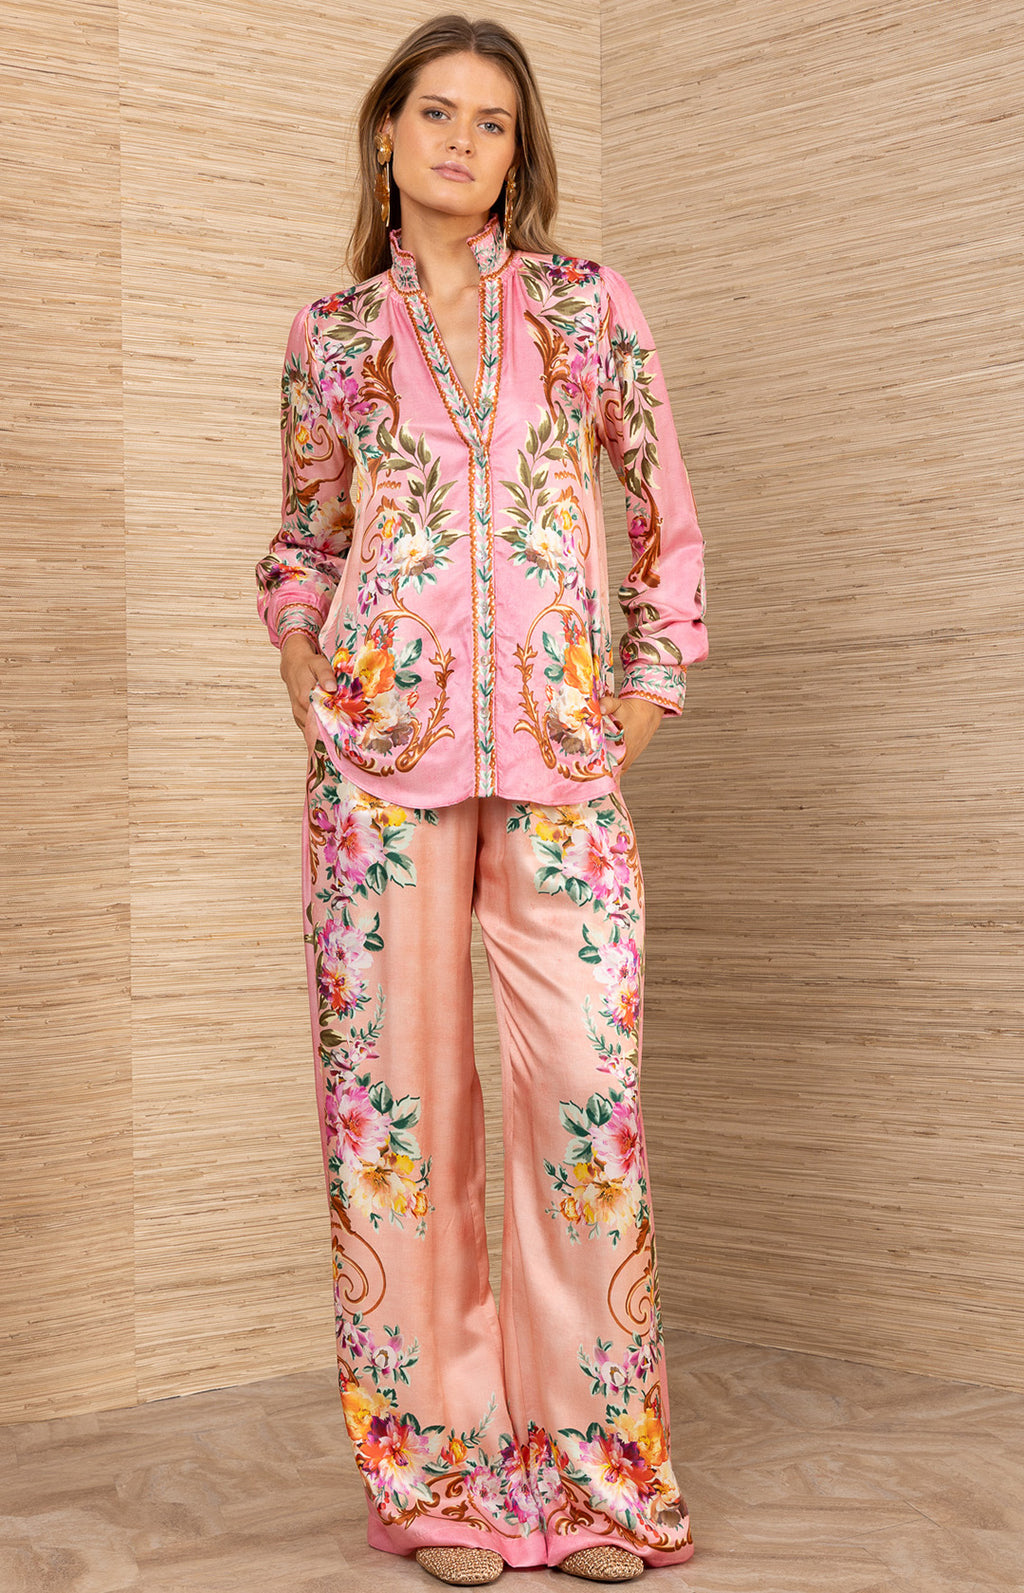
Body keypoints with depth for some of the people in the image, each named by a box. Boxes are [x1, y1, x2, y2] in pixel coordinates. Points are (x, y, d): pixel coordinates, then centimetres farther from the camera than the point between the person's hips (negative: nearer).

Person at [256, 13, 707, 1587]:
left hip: (559, 755, 0)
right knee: (398, 1083, 0)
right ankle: (440, 1462, 12)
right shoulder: (331, 335, 11)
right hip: (382, 751, 1)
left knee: (588, 1082, -5)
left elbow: (671, 528, 12)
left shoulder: (590, 306, 8)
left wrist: (636, 716, 5)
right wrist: (309, 699, 8)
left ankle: (590, 1456, 10)